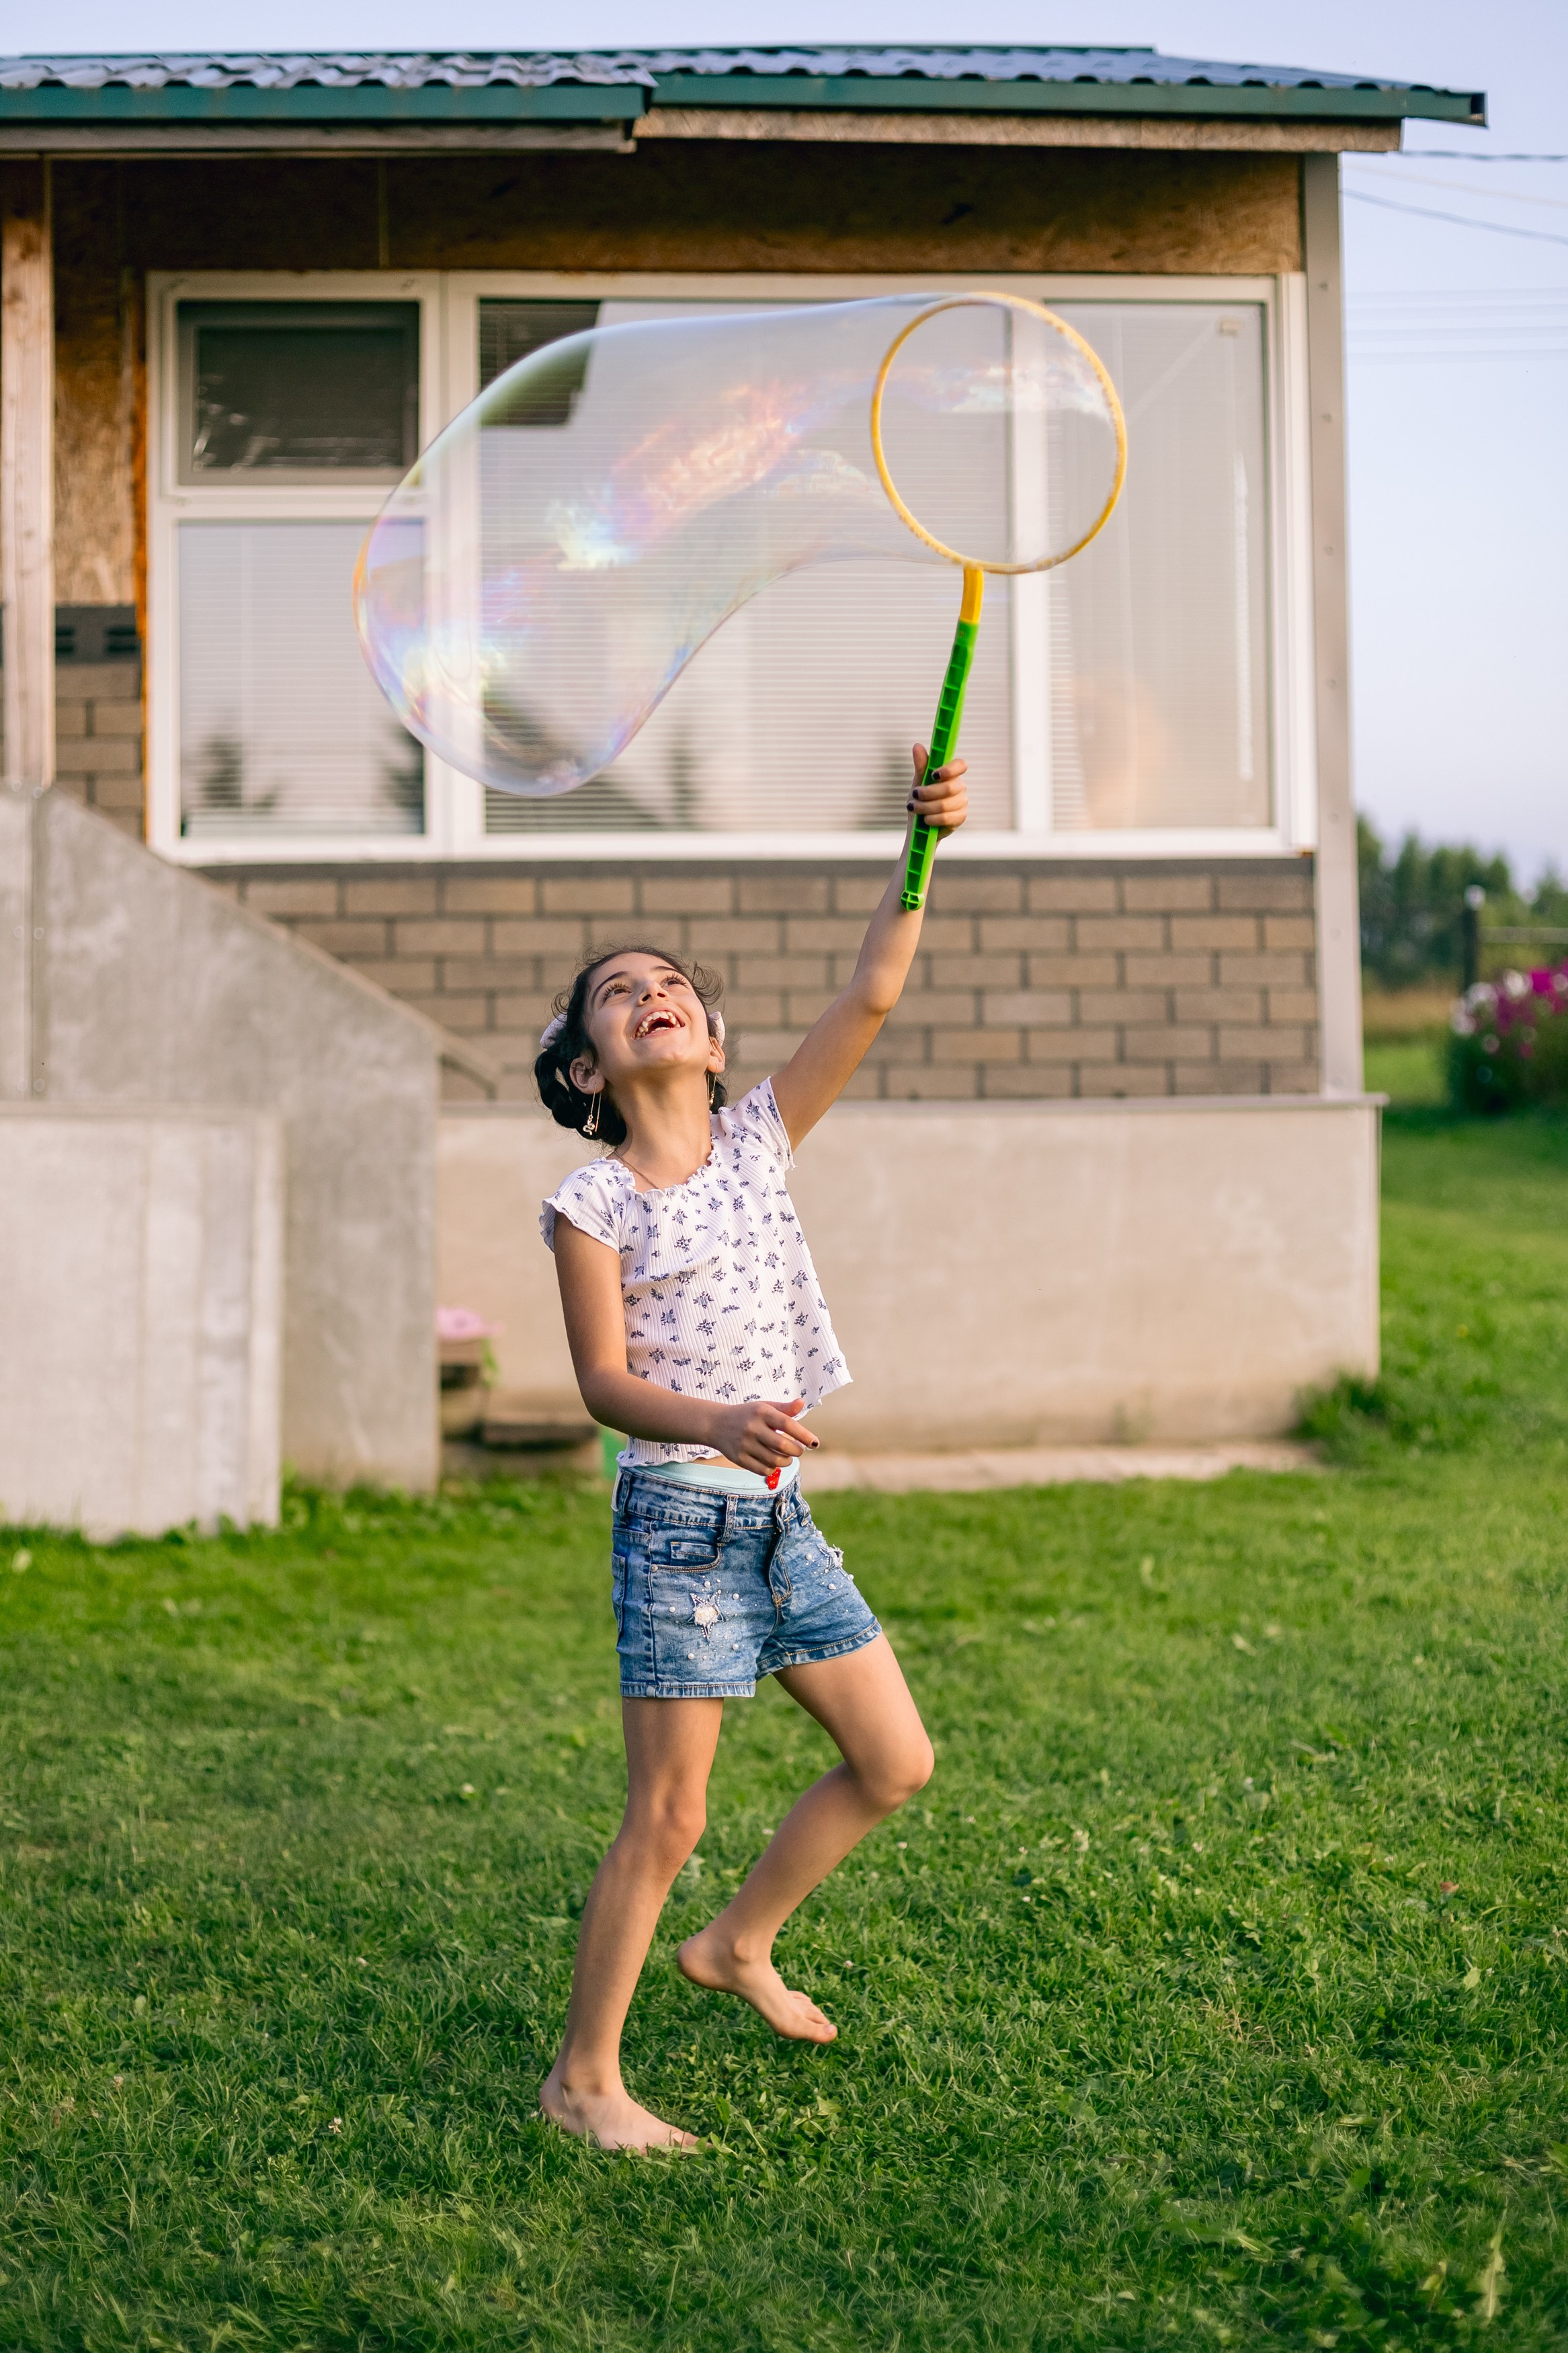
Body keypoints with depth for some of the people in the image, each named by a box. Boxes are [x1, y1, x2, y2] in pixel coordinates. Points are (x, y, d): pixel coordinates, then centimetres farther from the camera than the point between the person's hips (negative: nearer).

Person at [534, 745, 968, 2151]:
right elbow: (605, 1380, -12)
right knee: (668, 1816, -4)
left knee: (896, 1763, 11)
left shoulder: (761, 1140, 6)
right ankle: (584, 2077, 9)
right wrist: (718, 1424, -31)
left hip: (780, 1513, 6)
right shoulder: (594, 1203, -7)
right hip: (680, 1519, -6)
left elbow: (872, 996, -3)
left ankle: (740, 1945, 31)